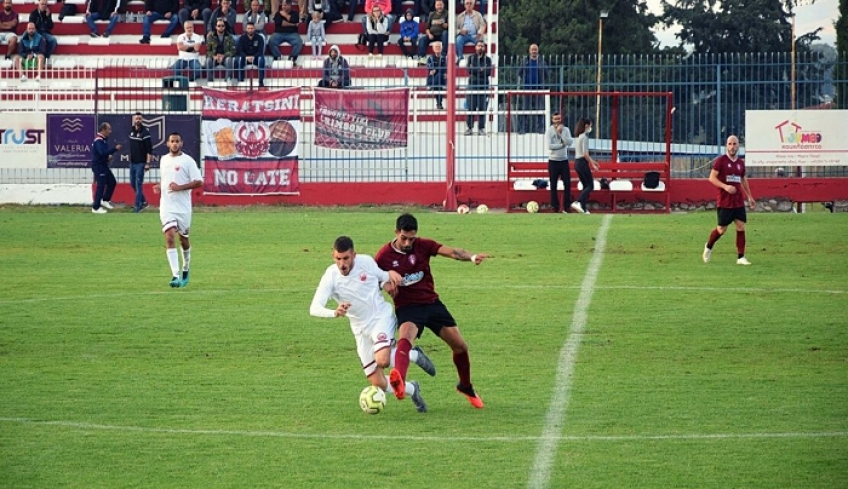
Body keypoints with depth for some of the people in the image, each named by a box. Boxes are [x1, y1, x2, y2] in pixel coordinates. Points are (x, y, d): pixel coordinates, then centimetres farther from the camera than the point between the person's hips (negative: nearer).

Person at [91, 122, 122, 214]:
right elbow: (102, 152, -31)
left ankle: (105, 200, 26)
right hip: (98, 166, -10)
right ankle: (96, 207, -1)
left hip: (104, 165, 10)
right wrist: (115, 149, -28)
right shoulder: (99, 140, -19)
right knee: (101, 185, -7)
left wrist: (108, 156, 4)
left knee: (112, 182, 14)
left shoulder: (104, 139, 12)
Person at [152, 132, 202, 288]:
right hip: (166, 206, 2)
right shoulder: (163, 160, 11)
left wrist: (180, 187, -20)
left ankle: (185, 270, 36)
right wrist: (160, 187, 5)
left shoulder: (188, 161, -6)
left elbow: (198, 182, -9)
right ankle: (175, 275, -19)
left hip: (183, 206, -2)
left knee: (183, 239, 12)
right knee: (170, 237, -14)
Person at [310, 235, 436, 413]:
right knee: (378, 384, 0)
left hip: (382, 317, -2)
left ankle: (414, 355, 2)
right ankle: (412, 389, 32)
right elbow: (314, 309, -29)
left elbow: (383, 278, 11)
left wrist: (390, 275, -11)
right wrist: (334, 312, -47)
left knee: (382, 360, -31)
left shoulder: (366, 262, -13)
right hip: (361, 330, 2)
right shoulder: (330, 277, -17)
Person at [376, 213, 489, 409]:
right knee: (405, 337, -36)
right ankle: (399, 381, -64)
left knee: (460, 346, 5)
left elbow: (451, 252, -18)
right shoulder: (384, 255, -7)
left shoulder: (423, 246, -4)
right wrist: (385, 284, -17)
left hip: (431, 303, 4)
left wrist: (471, 257, -37)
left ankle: (466, 387, 32)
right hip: (407, 307, -4)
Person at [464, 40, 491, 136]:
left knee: (482, 109, -2)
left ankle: (481, 128, 3)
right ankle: (469, 128, -2)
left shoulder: (487, 59, 9)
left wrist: (475, 70, -9)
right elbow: (469, 69, -5)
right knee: (471, 108, -5)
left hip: (484, 86, 0)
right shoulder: (471, 58, 9)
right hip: (472, 85, 0)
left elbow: (488, 72, -4)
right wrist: (481, 70, -8)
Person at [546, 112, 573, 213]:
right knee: (553, 185, 2)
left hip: (564, 160, 2)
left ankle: (566, 206, 6)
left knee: (567, 183, 0)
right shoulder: (549, 131, -4)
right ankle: (555, 206, 9)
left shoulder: (566, 130, 4)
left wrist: (560, 133, -14)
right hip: (553, 161, -2)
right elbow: (550, 146, -16)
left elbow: (569, 142, -11)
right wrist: (562, 145, -13)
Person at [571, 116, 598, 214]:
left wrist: (592, 161, 22)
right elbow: (585, 154, -19)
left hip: (577, 162, 9)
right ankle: (578, 202, -20)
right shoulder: (584, 137, -14)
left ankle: (583, 208, 9)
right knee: (590, 186, -5)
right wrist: (593, 165, -13)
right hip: (582, 162, -9)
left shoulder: (579, 136, 14)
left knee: (586, 186, 13)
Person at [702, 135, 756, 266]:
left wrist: (750, 197, 23)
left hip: (738, 202, 5)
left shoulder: (741, 162, 10)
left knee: (741, 227, -4)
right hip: (724, 202, -5)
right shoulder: (720, 160, -6)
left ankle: (740, 257, 0)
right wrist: (725, 186, -24)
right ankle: (708, 246, 28)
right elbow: (712, 177, -10)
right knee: (721, 229, 1)